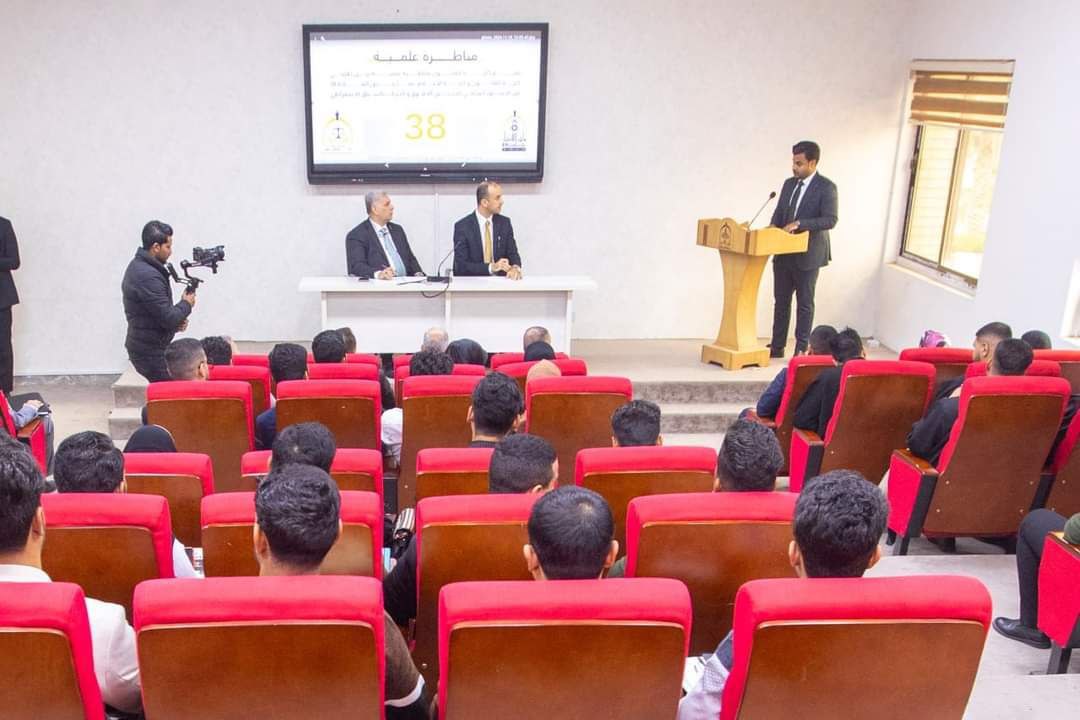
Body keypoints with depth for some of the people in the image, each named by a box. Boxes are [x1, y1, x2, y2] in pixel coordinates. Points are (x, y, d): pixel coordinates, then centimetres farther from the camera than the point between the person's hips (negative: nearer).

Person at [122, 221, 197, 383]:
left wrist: (176, 321, 5)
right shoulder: (148, 277, -22)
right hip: (151, 353, -10)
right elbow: (168, 318, -22)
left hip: (144, 346, 10)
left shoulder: (138, 266, 11)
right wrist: (186, 304, -4)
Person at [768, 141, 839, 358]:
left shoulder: (826, 187, -10)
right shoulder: (789, 183, 10)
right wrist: (773, 227, -7)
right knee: (781, 300, 11)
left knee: (804, 303, 5)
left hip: (808, 255, -6)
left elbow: (830, 220, -19)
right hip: (784, 254, 6)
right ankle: (777, 346, 20)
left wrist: (799, 224, -26)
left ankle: (802, 349, 14)